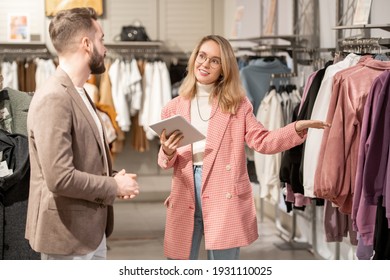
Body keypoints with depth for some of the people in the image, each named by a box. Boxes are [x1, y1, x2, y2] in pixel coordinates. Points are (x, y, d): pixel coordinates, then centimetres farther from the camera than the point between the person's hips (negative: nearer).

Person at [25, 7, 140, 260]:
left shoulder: (78, 94, 13)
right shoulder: (54, 98, -20)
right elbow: (60, 178, -27)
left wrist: (113, 178, 3)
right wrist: (114, 186, -14)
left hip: (91, 229, 10)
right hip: (68, 235, -10)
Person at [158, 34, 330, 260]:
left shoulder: (237, 104, 5)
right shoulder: (174, 108, 9)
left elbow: (262, 142, -4)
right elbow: (166, 162, 10)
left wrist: (297, 127, -17)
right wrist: (168, 152, -14)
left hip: (224, 199, -2)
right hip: (185, 200, 2)